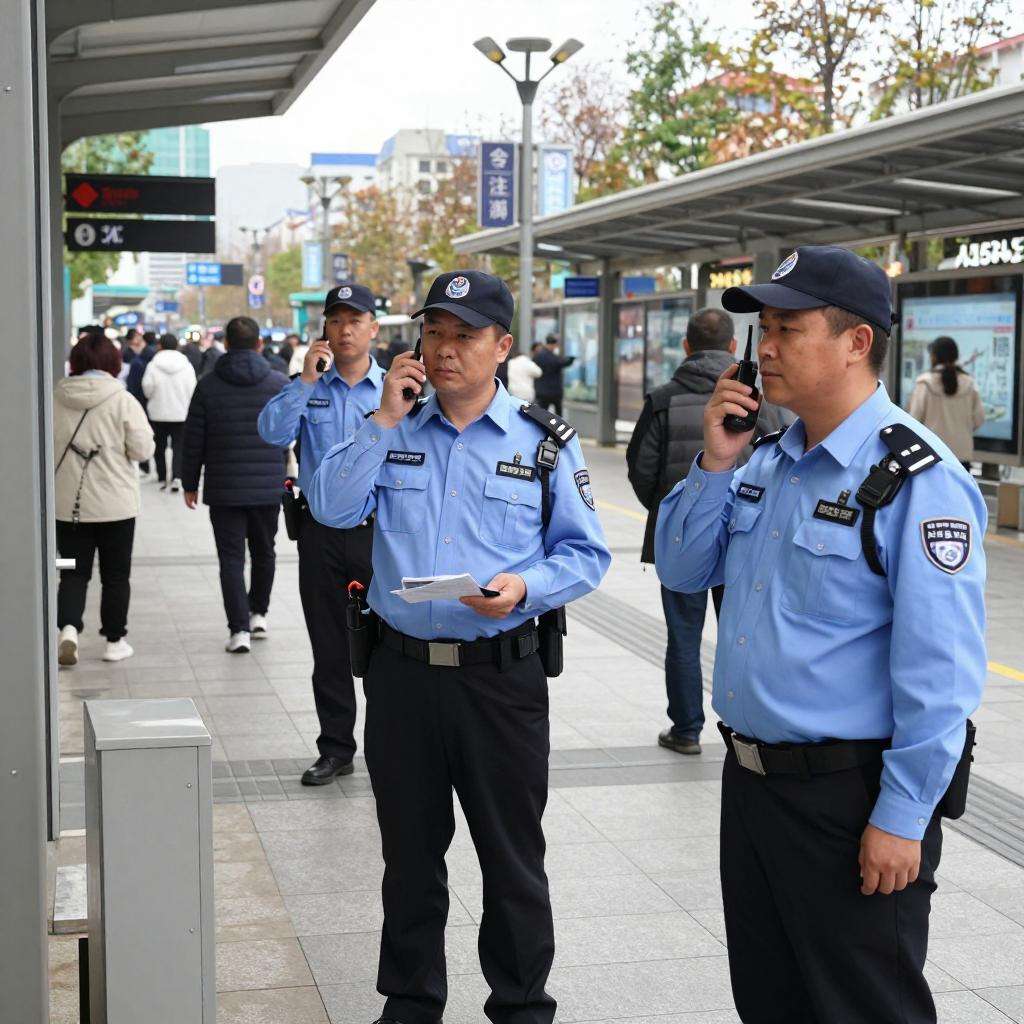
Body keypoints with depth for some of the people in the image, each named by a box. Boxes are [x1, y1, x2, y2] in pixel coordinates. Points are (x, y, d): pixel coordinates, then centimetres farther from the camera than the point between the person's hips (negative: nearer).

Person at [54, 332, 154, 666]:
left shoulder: (55, 399, -3)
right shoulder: (122, 400, -11)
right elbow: (142, 449, -10)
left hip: (67, 504, 2)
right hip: (115, 504, -2)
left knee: (74, 572, 10)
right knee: (115, 575, 11)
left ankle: (68, 626, -11)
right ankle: (115, 640, 16)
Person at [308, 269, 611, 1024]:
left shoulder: (544, 442, 1)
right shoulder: (394, 431, 8)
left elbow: (585, 554, 0)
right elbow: (333, 509, -6)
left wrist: (525, 586, -19)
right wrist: (385, 418, -10)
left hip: (501, 673, -2)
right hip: (403, 671, 3)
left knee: (512, 856, 8)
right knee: (410, 852, 16)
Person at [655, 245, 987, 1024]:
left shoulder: (918, 478, -18)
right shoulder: (768, 460, 8)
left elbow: (939, 672, -20)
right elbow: (682, 571, 10)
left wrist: (902, 819, -20)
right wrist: (715, 463, -3)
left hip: (849, 796, -8)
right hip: (750, 777, 8)